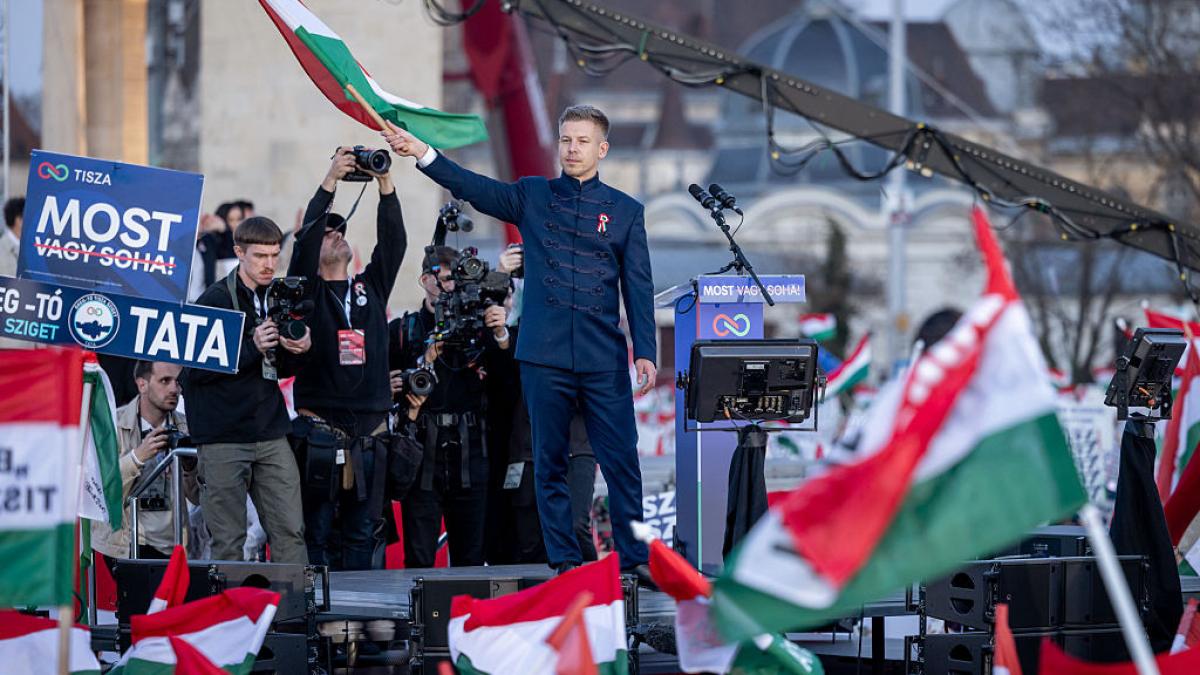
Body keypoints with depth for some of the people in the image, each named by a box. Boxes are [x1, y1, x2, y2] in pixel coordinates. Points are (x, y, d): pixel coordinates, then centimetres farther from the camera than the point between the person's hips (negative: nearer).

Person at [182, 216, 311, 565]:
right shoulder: (215, 301, -7)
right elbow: (197, 369, -13)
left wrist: (298, 351, -2)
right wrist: (252, 347, -20)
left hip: (271, 435, 5)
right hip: (224, 437, -5)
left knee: (290, 530, -1)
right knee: (228, 541, -3)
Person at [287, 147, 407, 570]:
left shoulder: (371, 287, 16)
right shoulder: (307, 290, 5)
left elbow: (393, 242, 6)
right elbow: (305, 237, -9)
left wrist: (384, 182, -5)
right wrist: (331, 180, -13)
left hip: (369, 433, 4)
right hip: (319, 428, -4)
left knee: (361, 531, 6)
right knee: (315, 529, -5)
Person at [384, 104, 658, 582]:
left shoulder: (625, 210, 8)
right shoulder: (532, 196, 9)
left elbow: (639, 287, 6)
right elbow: (472, 187, -3)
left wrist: (645, 353, -2)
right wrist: (422, 153, -16)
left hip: (604, 359, -1)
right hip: (544, 355, 1)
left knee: (622, 460, -4)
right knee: (550, 462, 4)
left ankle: (634, 557, 4)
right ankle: (564, 562, 10)